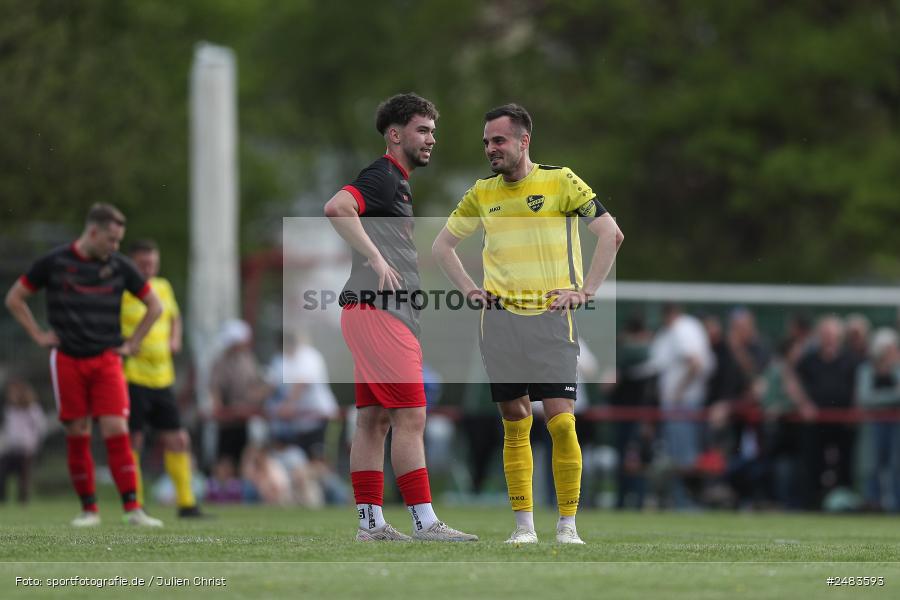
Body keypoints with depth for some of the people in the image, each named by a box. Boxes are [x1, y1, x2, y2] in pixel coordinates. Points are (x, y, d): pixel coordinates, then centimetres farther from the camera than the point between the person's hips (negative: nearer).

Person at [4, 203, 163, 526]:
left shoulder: (119, 266, 3)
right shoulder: (53, 263, -1)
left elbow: (154, 306, 14)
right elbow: (14, 298, 9)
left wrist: (132, 343, 8)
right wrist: (39, 335, 3)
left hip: (106, 360, 1)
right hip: (68, 361, 0)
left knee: (116, 430, -11)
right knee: (77, 435, 1)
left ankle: (133, 508, -12)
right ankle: (88, 509, 11)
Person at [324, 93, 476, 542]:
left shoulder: (396, 182, 23)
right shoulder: (383, 177, -9)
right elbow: (336, 207, -27)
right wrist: (376, 259, -26)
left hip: (386, 315, 11)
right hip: (380, 313, -11)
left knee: (374, 420, 9)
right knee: (410, 417, -11)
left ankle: (370, 522, 10)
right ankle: (425, 522, -12)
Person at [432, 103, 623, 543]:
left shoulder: (560, 182, -1)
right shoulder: (482, 193, 10)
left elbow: (611, 234, -2)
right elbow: (442, 244, 22)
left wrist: (584, 292, -8)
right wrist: (469, 289, 9)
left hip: (551, 317, -3)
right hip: (500, 320, 3)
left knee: (561, 421, -10)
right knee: (514, 422, 2)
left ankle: (567, 525, -2)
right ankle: (524, 525, 7)